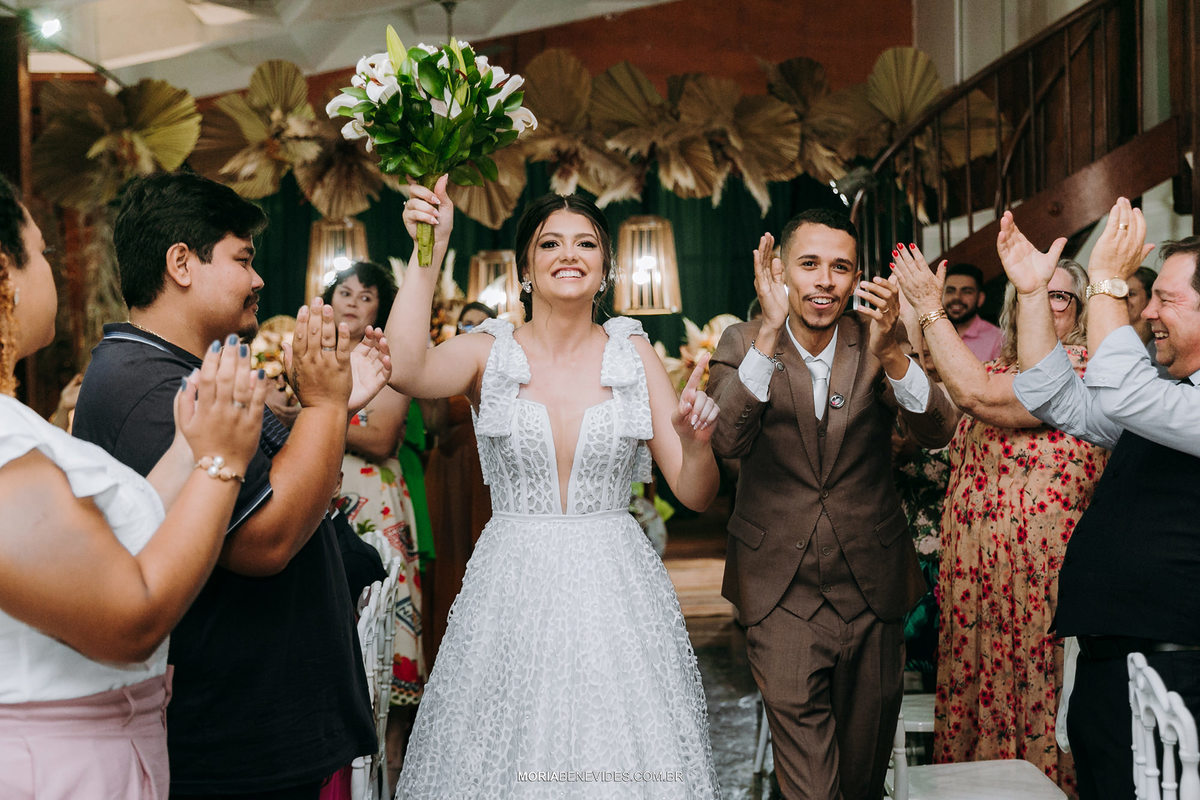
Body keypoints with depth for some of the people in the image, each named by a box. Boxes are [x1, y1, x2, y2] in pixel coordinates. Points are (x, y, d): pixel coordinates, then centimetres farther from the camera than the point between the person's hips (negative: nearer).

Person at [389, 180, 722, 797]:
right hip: (512, 589, -1)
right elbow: (405, 371, -23)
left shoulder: (633, 353, 3)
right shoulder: (488, 352, 0)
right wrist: (429, 252, -25)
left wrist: (695, 441, -19)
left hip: (616, 592, 1)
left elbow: (694, 493, 2)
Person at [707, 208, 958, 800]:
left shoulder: (878, 343, -4)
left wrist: (889, 352, -35)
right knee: (797, 722, -10)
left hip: (871, 581, 2)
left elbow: (936, 432, -17)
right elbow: (725, 441, -23)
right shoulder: (742, 342, -6)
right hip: (781, 588, -2)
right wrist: (769, 335, -33)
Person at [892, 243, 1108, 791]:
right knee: (976, 710, 15)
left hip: (1038, 576, -7)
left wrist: (930, 308, -17)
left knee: (1030, 712, 4)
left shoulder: (1081, 368, -13)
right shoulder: (1002, 367, 12)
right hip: (977, 574, 7)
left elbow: (976, 396, -23)